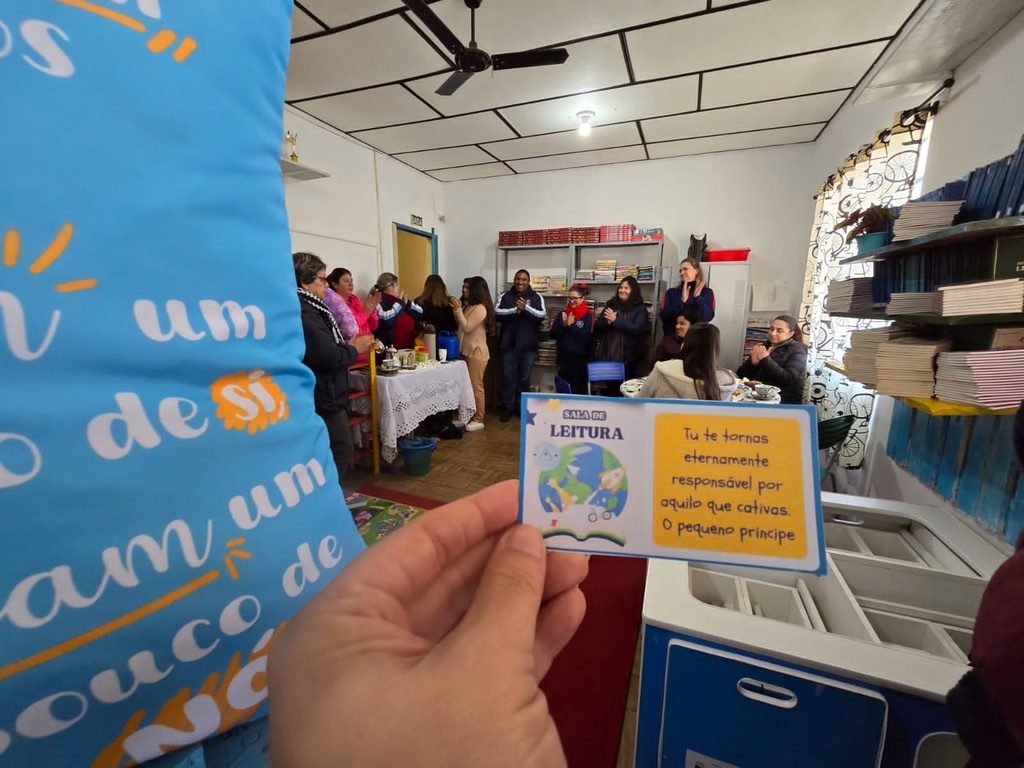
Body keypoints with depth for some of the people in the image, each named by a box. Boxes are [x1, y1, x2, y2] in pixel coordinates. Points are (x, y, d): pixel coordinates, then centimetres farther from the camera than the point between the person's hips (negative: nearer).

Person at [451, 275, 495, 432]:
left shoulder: (480, 308, -15)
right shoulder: (470, 306, 16)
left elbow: (467, 327, -19)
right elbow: (460, 324, 16)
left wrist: (458, 309, -15)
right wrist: (457, 308, 5)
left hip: (477, 352, -9)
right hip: (468, 350, 9)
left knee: (476, 386, -5)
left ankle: (478, 420, 2)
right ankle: (470, 416, 20)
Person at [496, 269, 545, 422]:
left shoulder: (536, 297, 4)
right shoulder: (505, 296, 6)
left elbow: (541, 316, -10)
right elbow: (497, 313, -9)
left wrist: (526, 308, -24)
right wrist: (515, 310, -23)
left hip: (528, 345, 0)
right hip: (509, 343, 0)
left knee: (524, 378, 9)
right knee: (508, 377, 6)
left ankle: (522, 407, 23)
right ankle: (507, 407, 18)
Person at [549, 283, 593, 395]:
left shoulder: (588, 315, -5)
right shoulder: (562, 313, 7)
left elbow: (588, 337, -16)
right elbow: (553, 334, 2)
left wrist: (571, 325, -16)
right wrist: (564, 325, -14)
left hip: (580, 359, -3)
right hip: (563, 358, 4)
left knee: (579, 391, 5)